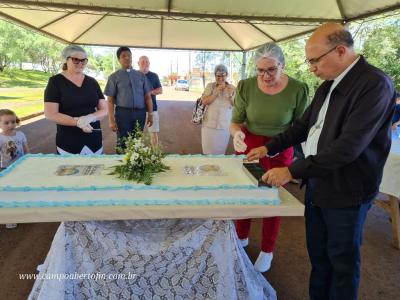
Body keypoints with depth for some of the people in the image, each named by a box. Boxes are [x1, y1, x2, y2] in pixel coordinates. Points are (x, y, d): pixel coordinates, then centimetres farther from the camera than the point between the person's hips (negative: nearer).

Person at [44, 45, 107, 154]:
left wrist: (90, 117, -16)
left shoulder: (92, 82, 8)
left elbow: (104, 110, 5)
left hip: (94, 141, 4)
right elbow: (50, 114, -9)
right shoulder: (55, 81, -3)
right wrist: (77, 122, -22)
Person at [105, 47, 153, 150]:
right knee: (123, 143, 5)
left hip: (140, 113, 3)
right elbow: (110, 100, -2)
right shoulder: (114, 77, 1)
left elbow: (147, 96, 9)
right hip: (123, 113, -2)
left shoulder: (141, 75, 10)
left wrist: (150, 114, 3)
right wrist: (111, 120, -9)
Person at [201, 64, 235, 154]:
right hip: (209, 124, -1)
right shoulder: (210, 86, -2)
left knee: (220, 151, 10)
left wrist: (230, 95, -21)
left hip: (224, 125, 1)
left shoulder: (231, 88, 1)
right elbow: (204, 101, -11)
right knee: (208, 151, 6)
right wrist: (216, 92, -21)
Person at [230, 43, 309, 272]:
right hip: (248, 145, 2)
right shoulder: (246, 87, -12)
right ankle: (242, 237, 41)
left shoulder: (298, 89, -15)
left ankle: (267, 251, 32)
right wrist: (236, 134, -27)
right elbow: (236, 121, -5)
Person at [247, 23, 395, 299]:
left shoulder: (375, 84, -19)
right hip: (317, 184, 8)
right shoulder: (328, 85, 8)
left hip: (345, 193, -7)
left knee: (342, 261, 11)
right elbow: (304, 126, 18)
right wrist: (269, 148, 11)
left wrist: (293, 171, -23)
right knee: (317, 254, 19)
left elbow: (348, 146, -26)